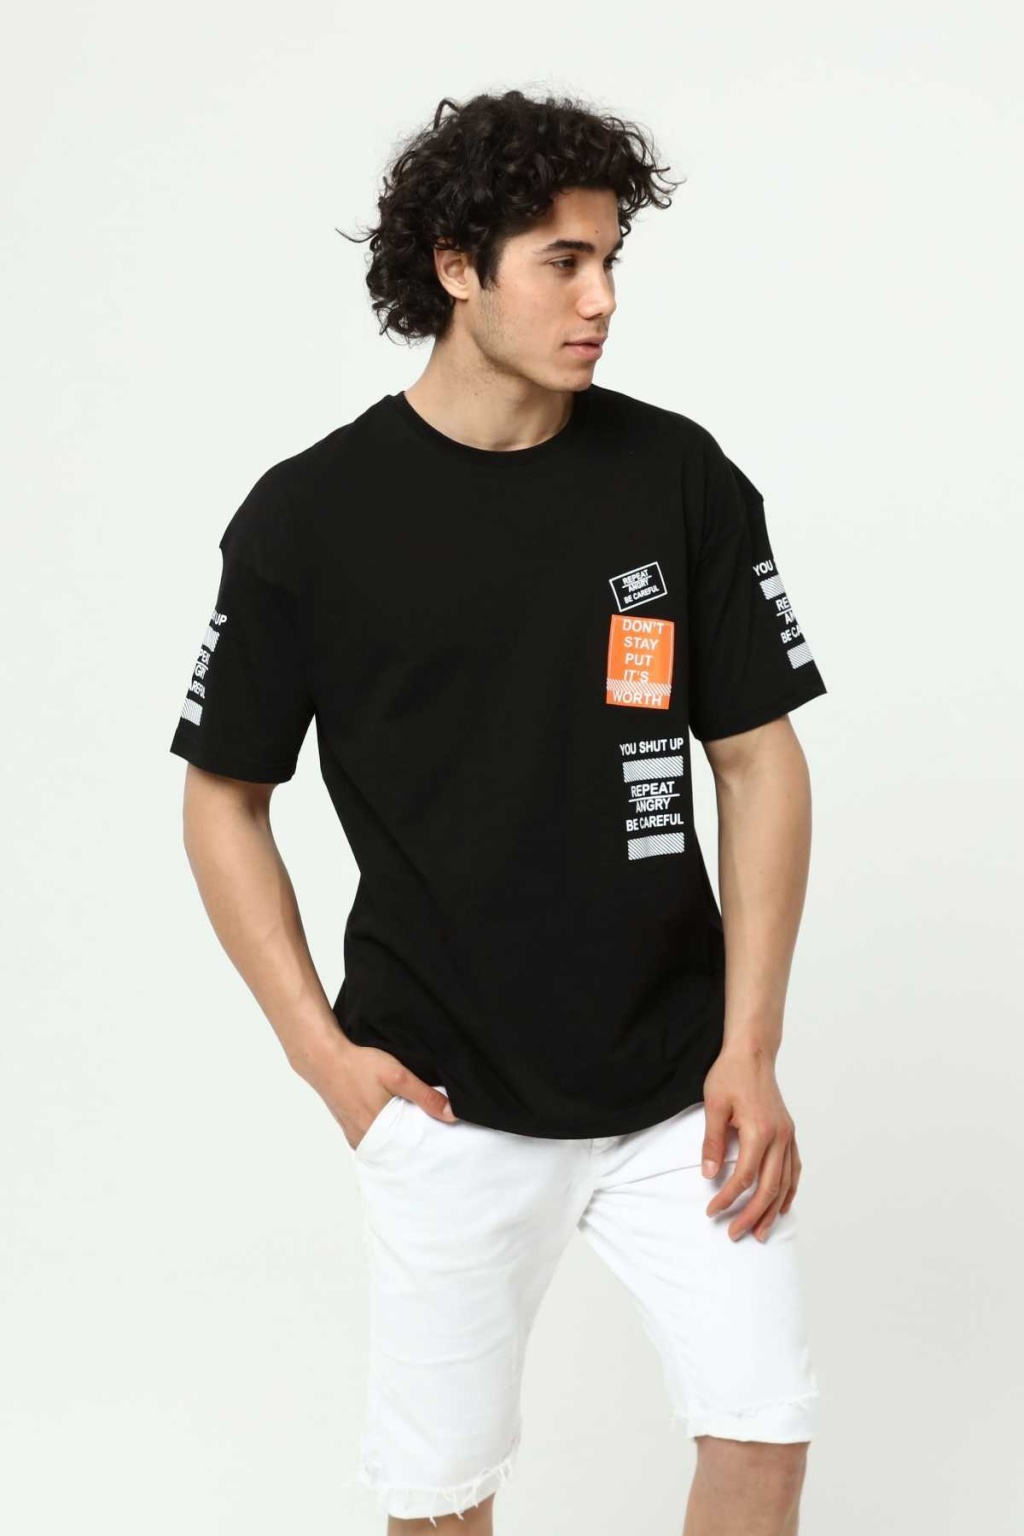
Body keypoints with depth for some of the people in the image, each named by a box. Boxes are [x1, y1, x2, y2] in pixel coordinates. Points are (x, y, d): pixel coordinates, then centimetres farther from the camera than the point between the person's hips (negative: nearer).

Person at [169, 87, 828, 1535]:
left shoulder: (683, 478, -3)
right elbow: (224, 800, 2)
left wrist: (751, 1049, -5)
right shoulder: (308, 517, -7)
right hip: (451, 1098, -1)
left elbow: (759, 762, 2)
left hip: (677, 1078, 2)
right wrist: (322, 1051, -5)